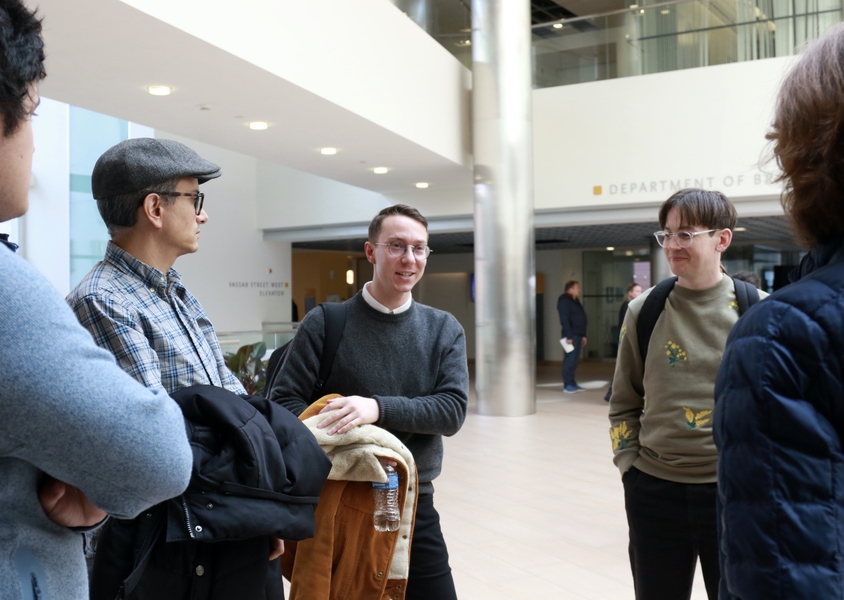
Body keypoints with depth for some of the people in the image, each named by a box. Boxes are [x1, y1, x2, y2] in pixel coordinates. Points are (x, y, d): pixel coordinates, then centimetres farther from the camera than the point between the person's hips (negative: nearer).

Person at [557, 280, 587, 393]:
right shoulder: (564, 301, -10)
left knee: (574, 360, 10)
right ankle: (567, 385, -6)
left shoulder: (575, 301, 20)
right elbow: (565, 319, -18)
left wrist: (583, 335, 18)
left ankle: (572, 383, 15)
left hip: (577, 335, 9)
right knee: (570, 360, -8)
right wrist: (568, 336, -23)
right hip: (571, 335, -9)